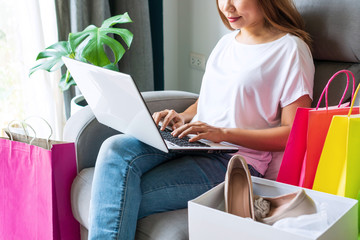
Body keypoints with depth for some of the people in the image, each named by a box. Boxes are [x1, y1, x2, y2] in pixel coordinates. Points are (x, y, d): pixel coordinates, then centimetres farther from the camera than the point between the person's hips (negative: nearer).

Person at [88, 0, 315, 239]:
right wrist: (184, 118, 5)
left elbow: (295, 134, -11)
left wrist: (223, 133, -19)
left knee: (125, 199, -22)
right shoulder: (227, 42, 18)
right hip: (191, 143, 7)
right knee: (117, 148, -22)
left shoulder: (291, 49, -5)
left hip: (235, 160, -7)